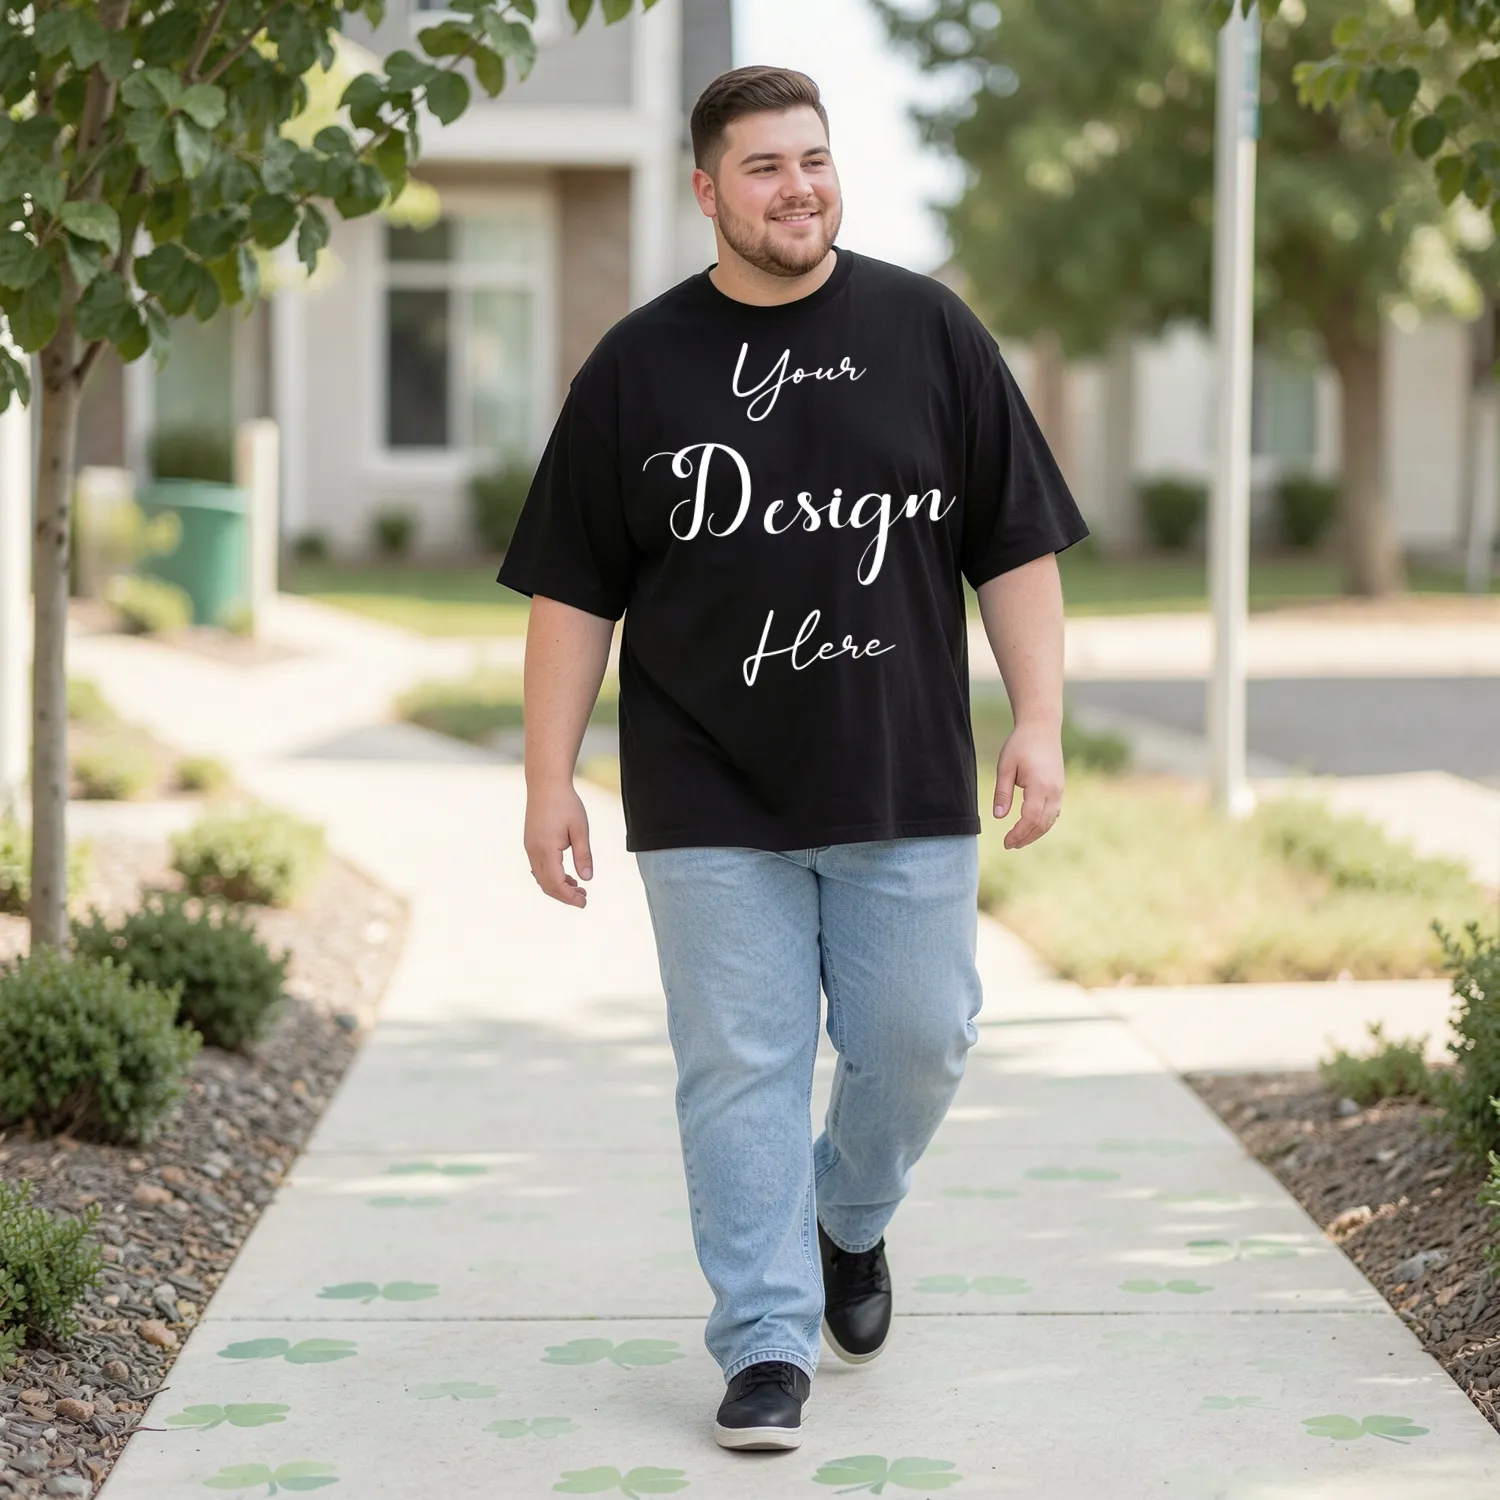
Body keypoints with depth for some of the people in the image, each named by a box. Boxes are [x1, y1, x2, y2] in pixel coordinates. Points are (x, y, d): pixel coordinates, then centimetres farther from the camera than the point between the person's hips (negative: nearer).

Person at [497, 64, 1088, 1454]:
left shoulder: (931, 334, 5)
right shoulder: (638, 367, 3)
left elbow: (1016, 546, 6)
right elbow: (574, 591, 4)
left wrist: (1039, 721, -3)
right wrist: (548, 779, -1)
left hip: (906, 790, 1)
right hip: (711, 808, -1)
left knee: (916, 1041, 6)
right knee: (740, 1070, -2)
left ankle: (851, 1220, 36)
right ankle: (767, 1347, 6)